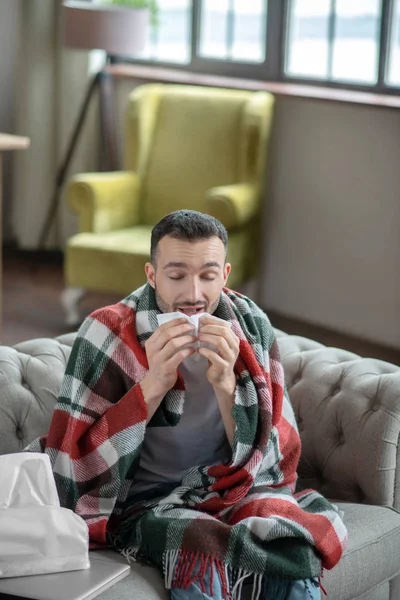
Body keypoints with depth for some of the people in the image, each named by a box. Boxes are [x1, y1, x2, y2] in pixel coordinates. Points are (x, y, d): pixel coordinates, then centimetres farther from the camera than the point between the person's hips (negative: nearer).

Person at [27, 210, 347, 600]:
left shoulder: (251, 326, -3)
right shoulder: (109, 333, -12)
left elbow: (267, 458, -6)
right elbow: (76, 464, -16)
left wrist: (226, 384, -24)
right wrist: (153, 384, -28)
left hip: (234, 491, 3)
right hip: (146, 502, -3)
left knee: (292, 548, -27)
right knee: (206, 554, -33)